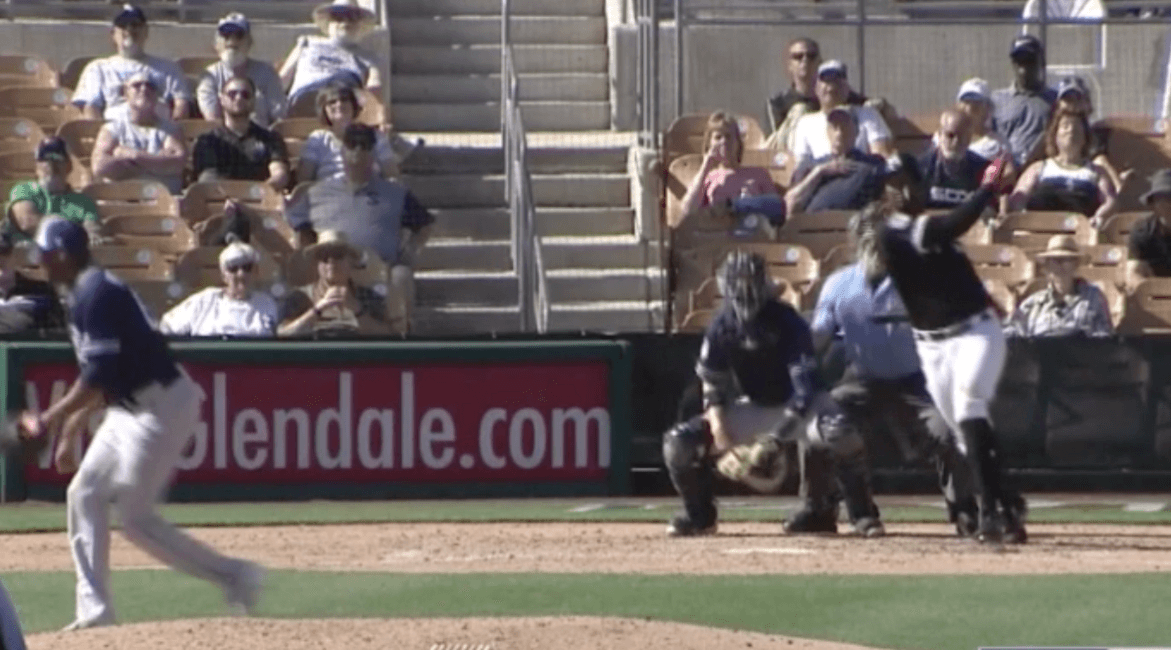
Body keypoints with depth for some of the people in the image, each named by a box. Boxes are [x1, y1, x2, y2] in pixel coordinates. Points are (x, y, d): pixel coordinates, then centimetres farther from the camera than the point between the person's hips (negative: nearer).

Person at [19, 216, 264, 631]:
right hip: (131, 408, 11)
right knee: (85, 495, 10)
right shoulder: (82, 295, 13)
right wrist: (71, 430, 18)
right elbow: (99, 378, 20)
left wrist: (48, 420, -20)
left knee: (136, 518, -7)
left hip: (160, 407, -11)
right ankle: (95, 611, 11)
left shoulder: (96, 295, -19)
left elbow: (98, 378, -24)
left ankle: (234, 577, -1)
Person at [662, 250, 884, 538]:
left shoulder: (788, 323, -23)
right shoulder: (722, 328, -12)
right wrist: (723, 446, -20)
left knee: (838, 430, -38)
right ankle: (699, 515, 10)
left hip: (797, 405, -3)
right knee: (678, 443, -15)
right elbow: (713, 392, -6)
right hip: (751, 408, 3)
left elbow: (804, 388, -27)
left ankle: (862, 514, -21)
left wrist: (777, 439, -38)